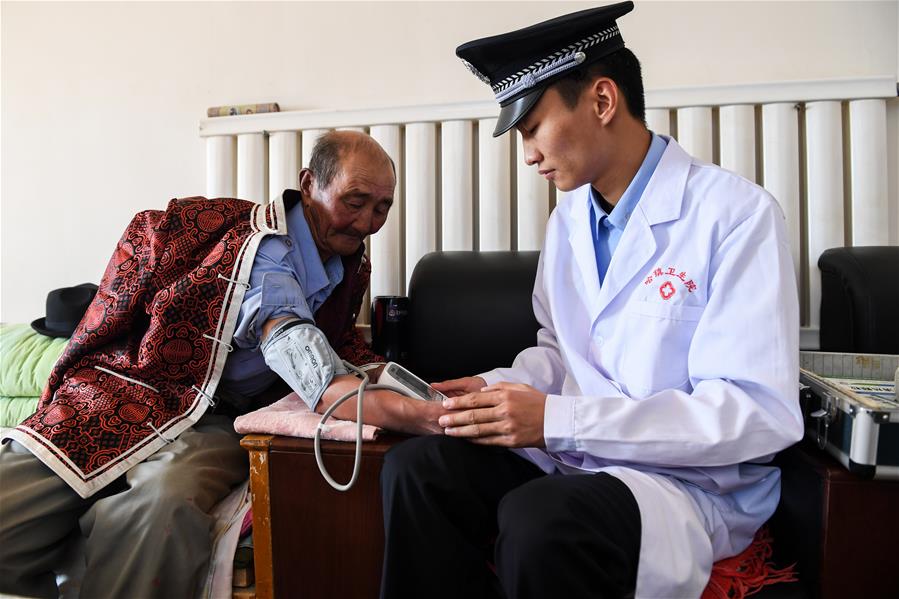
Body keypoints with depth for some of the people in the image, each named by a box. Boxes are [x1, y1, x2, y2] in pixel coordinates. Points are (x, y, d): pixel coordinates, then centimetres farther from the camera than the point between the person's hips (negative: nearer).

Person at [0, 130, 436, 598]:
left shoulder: (352, 269, 10)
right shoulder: (265, 244, -17)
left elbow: (345, 346, 20)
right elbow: (286, 336, -33)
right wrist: (386, 409, -48)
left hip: (214, 425, 4)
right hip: (122, 398, -3)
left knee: (163, 507, -31)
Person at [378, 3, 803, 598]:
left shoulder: (737, 213, -14)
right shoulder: (567, 220, 8)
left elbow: (760, 414, -19)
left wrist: (557, 419, -25)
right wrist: (500, 389, -5)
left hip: (695, 482, -5)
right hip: (571, 457, 6)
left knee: (539, 520, -34)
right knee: (414, 469, -16)